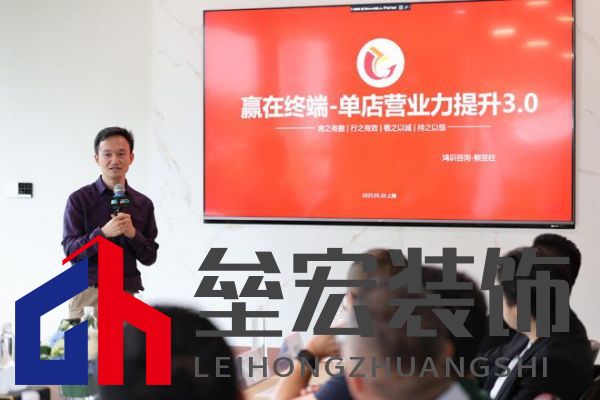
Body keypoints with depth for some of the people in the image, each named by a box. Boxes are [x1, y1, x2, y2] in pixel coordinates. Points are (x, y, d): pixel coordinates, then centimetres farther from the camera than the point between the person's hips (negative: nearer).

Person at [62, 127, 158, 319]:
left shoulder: (144, 204, 10)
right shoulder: (79, 199, 2)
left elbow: (149, 257, 9)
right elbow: (71, 251, -4)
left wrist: (133, 234, -10)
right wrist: (103, 233, -20)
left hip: (127, 294, 2)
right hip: (87, 293, -2)